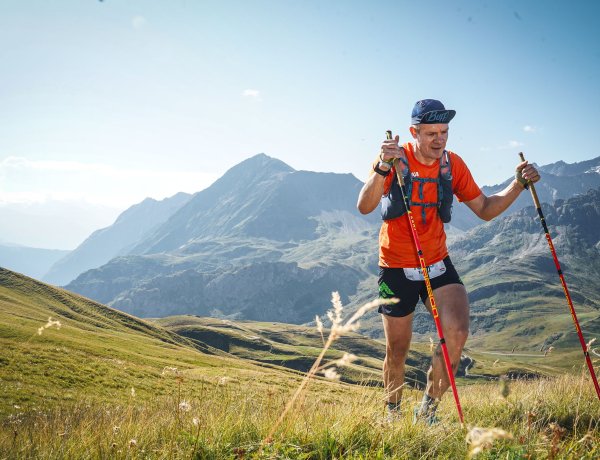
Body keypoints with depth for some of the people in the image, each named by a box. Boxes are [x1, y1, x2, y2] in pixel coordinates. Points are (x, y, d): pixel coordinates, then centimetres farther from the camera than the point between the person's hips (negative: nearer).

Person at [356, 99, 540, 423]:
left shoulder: (452, 164, -1)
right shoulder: (395, 159, -12)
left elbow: (485, 210, 6)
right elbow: (364, 207, -26)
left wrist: (518, 184, -9)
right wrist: (383, 168, -43)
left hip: (438, 265, 3)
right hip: (397, 269, -2)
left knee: (457, 333, -19)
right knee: (397, 351, 8)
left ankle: (427, 410, 2)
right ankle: (392, 414, 35)